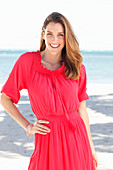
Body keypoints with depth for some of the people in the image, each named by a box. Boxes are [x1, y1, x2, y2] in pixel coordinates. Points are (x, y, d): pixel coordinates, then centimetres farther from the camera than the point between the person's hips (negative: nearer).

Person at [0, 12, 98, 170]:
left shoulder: (77, 67, 3)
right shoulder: (27, 61, -4)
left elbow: (81, 108, 9)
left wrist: (91, 146, 10)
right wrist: (27, 127, -2)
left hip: (76, 137, 2)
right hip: (48, 138, -2)